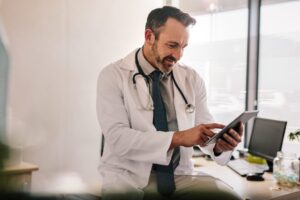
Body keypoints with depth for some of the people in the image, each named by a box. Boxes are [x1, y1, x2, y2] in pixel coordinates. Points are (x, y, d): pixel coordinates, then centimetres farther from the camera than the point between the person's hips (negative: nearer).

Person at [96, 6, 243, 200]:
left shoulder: (192, 79, 5)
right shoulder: (113, 76, -7)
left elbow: (204, 131, 7)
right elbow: (117, 137, -18)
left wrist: (220, 144, -17)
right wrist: (178, 137, -28)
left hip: (179, 176, 4)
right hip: (128, 177, -3)